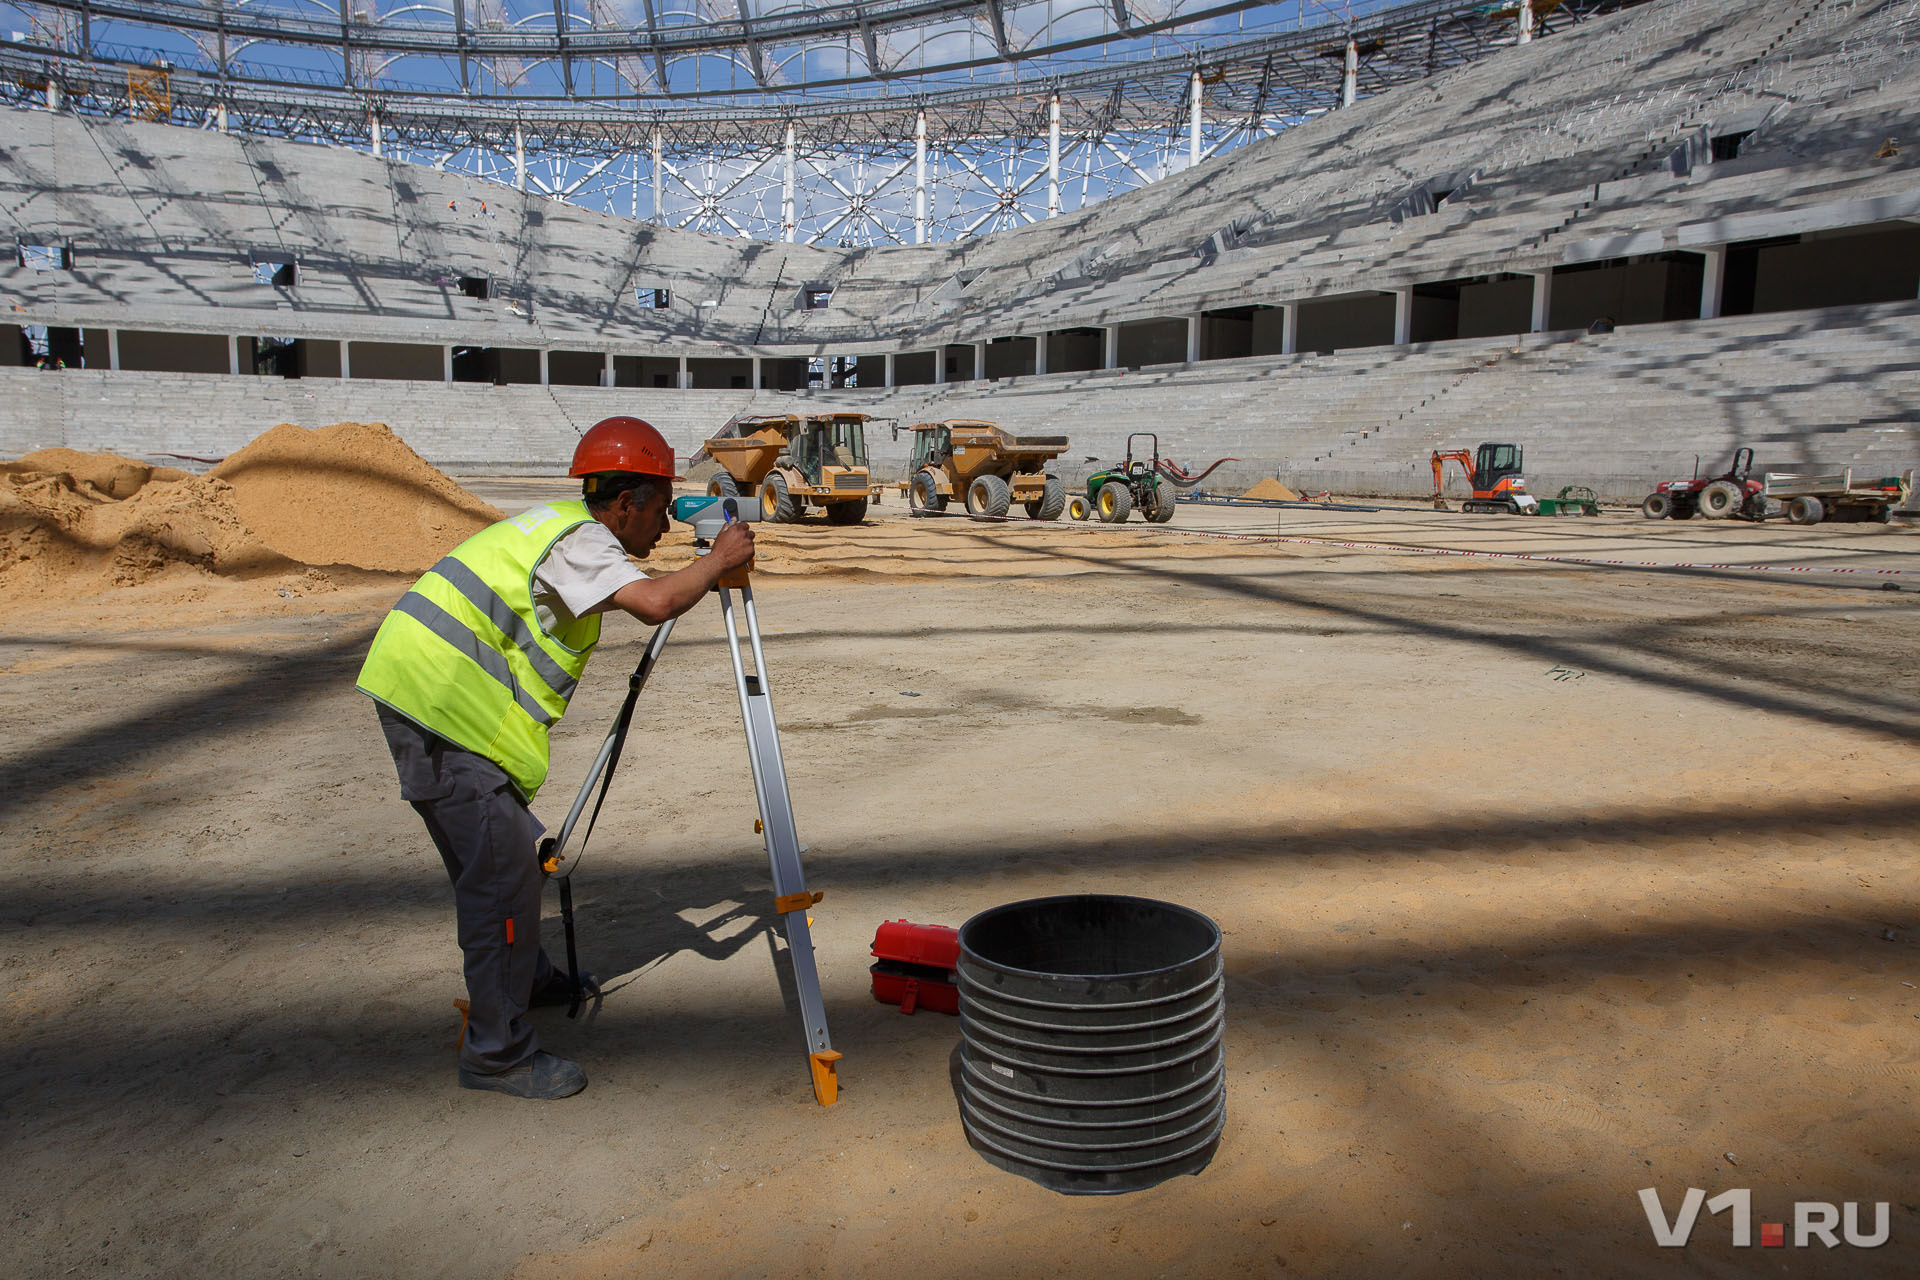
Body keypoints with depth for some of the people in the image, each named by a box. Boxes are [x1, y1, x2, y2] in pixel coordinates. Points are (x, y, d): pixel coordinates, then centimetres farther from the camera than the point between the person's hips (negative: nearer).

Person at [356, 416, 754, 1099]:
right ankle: (498, 1052, -1)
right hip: (443, 703, -10)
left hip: (416, 687, 10)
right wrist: (718, 559, -12)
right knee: (502, 869, -9)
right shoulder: (580, 540, -13)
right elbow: (654, 602, -28)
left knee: (487, 854, 22)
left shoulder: (561, 526, 17)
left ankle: (527, 975, 40)